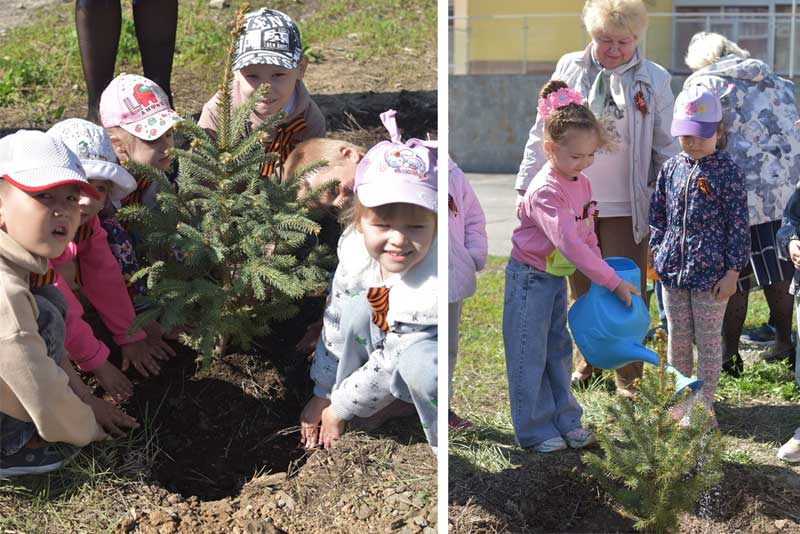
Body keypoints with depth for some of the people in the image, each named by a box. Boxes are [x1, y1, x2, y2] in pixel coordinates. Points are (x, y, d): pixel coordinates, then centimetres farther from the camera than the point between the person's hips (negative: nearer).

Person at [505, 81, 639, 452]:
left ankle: (565, 420, 27)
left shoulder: (581, 183, 0)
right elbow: (570, 244, -36)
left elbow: (587, 234, 11)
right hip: (530, 278, -8)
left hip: (558, 277, 8)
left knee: (558, 350, 16)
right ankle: (534, 431, 11)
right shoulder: (546, 192, -28)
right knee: (530, 356, 1)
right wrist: (613, 282, -37)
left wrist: (600, 270, 1)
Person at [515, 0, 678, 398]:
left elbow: (667, 149, 3)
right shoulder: (570, 69, 2)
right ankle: (584, 364, 31)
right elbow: (543, 133, 7)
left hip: (626, 208, -2)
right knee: (582, 291, 14)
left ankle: (629, 377, 14)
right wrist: (525, 186, 7)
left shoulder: (654, 81, -2)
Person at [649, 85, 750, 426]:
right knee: (677, 340, 14)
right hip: (672, 270, 5)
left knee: (708, 341, 5)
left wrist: (733, 270, -10)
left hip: (711, 273, -5)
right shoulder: (671, 168, 5)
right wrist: (658, 253, 8)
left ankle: (704, 404, 16)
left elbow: (738, 224, -8)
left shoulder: (727, 171, -8)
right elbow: (657, 215, 15)